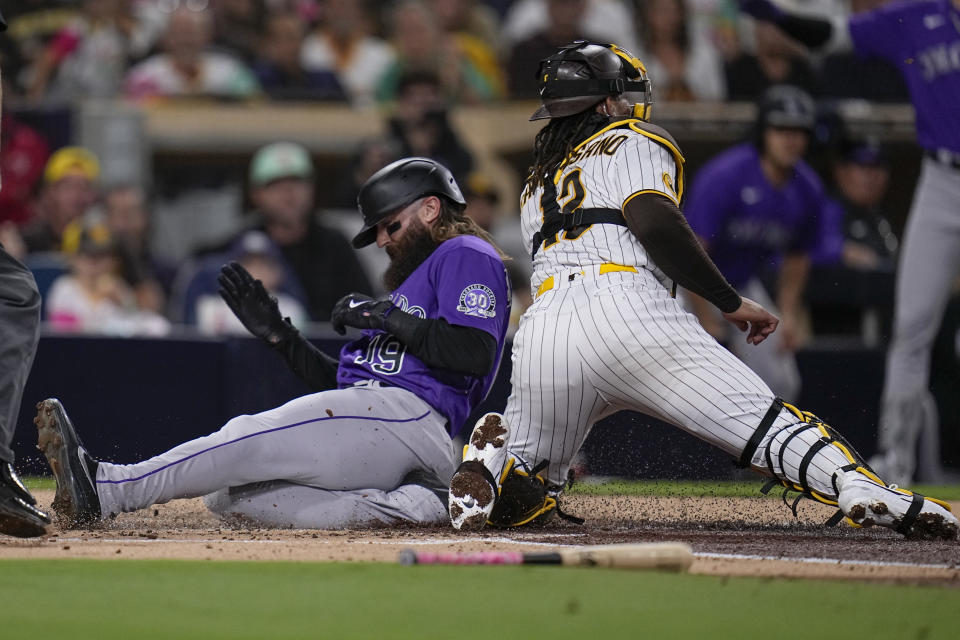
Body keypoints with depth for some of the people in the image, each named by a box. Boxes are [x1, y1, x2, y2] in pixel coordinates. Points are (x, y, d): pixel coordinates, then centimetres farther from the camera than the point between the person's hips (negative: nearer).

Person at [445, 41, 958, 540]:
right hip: (627, 312, -5)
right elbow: (654, 222, -4)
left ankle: (494, 462, -17)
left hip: (541, 324, 5)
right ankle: (861, 488, -35)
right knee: (765, 424, -9)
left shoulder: (536, 184, 35)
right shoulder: (633, 143, 16)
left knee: (526, 498, 16)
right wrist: (731, 303, -2)